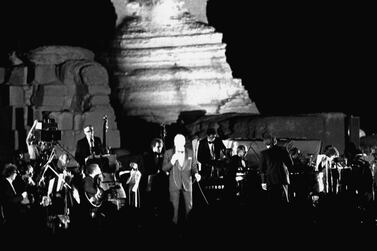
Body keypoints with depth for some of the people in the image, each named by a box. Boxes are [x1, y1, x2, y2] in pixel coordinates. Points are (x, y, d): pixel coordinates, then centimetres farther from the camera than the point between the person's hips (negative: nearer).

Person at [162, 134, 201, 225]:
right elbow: (164, 168, -3)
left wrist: (196, 173, -9)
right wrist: (172, 162, -21)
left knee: (189, 206, 7)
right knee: (174, 207, 1)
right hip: (174, 183, -2)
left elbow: (193, 166, 12)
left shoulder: (190, 152, 4)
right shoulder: (168, 153, -2)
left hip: (187, 183, 2)